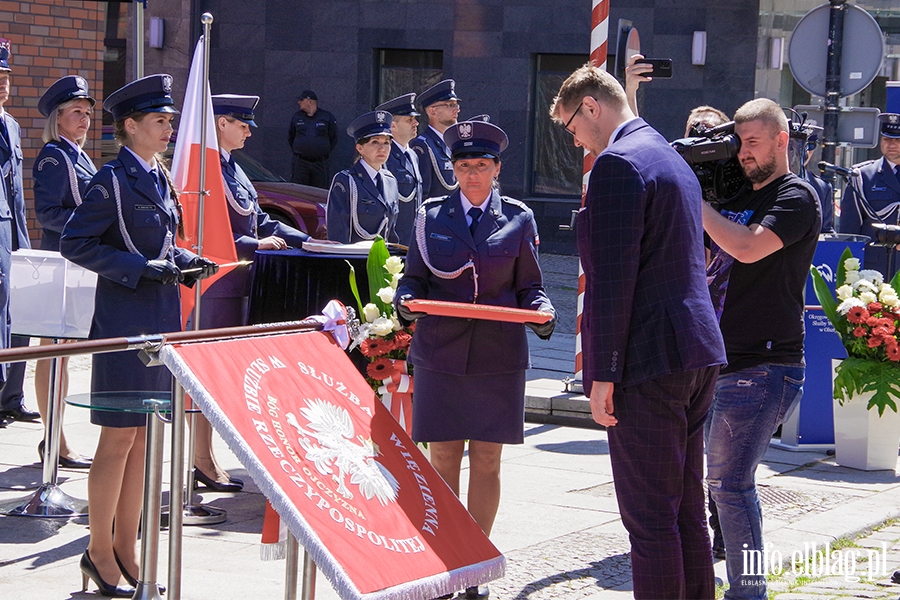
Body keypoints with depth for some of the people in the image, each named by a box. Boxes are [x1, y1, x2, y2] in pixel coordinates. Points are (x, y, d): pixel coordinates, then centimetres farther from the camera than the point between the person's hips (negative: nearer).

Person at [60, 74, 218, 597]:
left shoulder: (160, 178, 14)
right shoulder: (113, 180, -10)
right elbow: (74, 242, -13)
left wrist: (187, 261, 5)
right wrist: (139, 269, -18)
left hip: (162, 318, 8)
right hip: (126, 319, -8)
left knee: (144, 438, 11)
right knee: (120, 437, -4)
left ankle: (127, 551, 19)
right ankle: (101, 554, 7)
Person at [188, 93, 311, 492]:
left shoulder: (233, 169, 17)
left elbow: (258, 219, 19)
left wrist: (304, 241, 10)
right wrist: (255, 245, -17)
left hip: (236, 284, 10)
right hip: (215, 284, -10)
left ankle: (203, 457, 17)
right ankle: (203, 460, 1)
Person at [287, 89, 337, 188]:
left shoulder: (327, 117, 3)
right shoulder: (297, 117, 10)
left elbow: (334, 138, 12)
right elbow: (290, 137, 22)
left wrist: (326, 151, 6)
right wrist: (295, 151, 12)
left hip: (320, 164, -2)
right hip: (300, 163, 2)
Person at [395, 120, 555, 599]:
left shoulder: (518, 219, 7)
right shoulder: (432, 216, 8)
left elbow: (529, 287, 9)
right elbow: (413, 278, 11)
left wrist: (542, 314, -12)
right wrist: (407, 302, -11)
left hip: (499, 356, 0)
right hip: (440, 353, 0)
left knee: (486, 461, 3)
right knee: (444, 458, 1)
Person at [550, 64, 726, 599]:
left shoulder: (618, 163, -12)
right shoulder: (673, 159, 19)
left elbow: (612, 275, -18)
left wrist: (603, 373, -16)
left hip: (650, 361, -10)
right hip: (698, 354, 10)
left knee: (650, 515, -6)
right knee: (687, 510, 16)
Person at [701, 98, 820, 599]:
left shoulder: (797, 197, -6)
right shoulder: (736, 196, 18)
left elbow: (749, 247, -23)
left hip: (764, 366, -8)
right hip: (716, 361, 9)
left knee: (730, 482, -13)